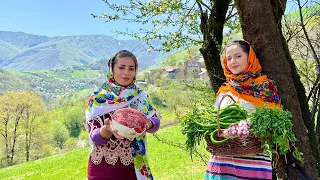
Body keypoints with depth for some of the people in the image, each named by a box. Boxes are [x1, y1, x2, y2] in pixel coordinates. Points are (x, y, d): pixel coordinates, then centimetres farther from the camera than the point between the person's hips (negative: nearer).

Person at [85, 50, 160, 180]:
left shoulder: (141, 96, 0)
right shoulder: (98, 98, -9)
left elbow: (155, 123, -10)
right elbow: (94, 137, -15)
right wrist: (108, 129, -37)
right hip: (103, 168, -2)